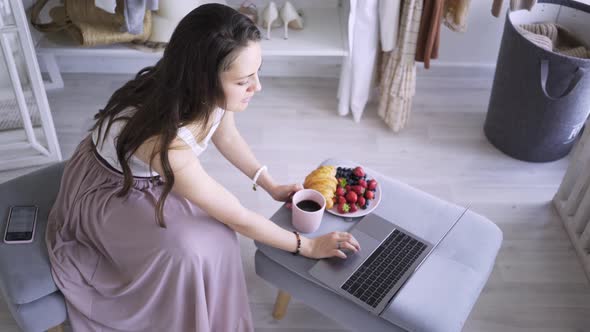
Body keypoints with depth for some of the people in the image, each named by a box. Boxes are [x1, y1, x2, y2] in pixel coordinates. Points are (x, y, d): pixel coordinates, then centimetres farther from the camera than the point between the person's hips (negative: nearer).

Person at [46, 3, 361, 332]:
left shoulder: (210, 95, -23)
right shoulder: (166, 143, -42)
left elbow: (227, 135, 2)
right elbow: (239, 218, -30)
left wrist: (272, 186, 4)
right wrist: (307, 246, -18)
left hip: (153, 177, 6)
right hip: (107, 196, -6)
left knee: (214, 238, -12)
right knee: (189, 252, -26)